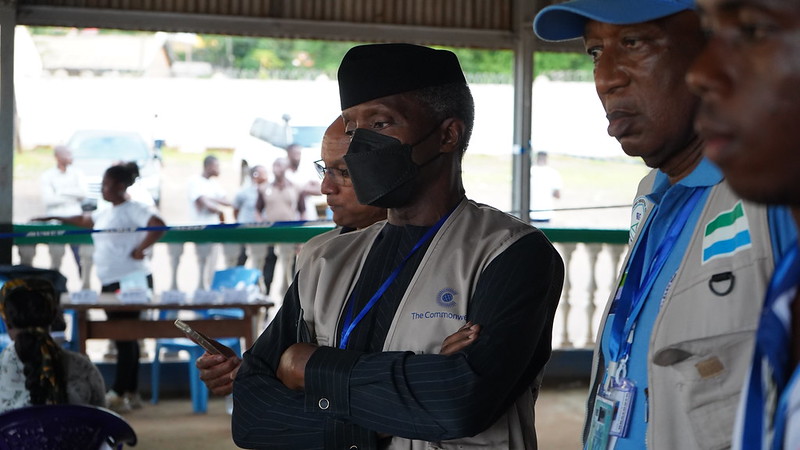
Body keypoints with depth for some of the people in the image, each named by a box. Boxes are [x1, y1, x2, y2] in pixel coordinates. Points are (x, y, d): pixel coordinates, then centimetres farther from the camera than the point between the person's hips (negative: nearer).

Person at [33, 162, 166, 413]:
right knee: (125, 337, 12)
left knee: (124, 337, -7)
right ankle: (132, 393, 18)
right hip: (110, 282, 9)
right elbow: (83, 221, 32)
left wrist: (139, 250, -21)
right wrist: (55, 219, 28)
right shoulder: (105, 213, 16)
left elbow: (159, 227, -25)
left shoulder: (133, 210, -12)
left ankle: (118, 395, -5)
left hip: (131, 281, -9)